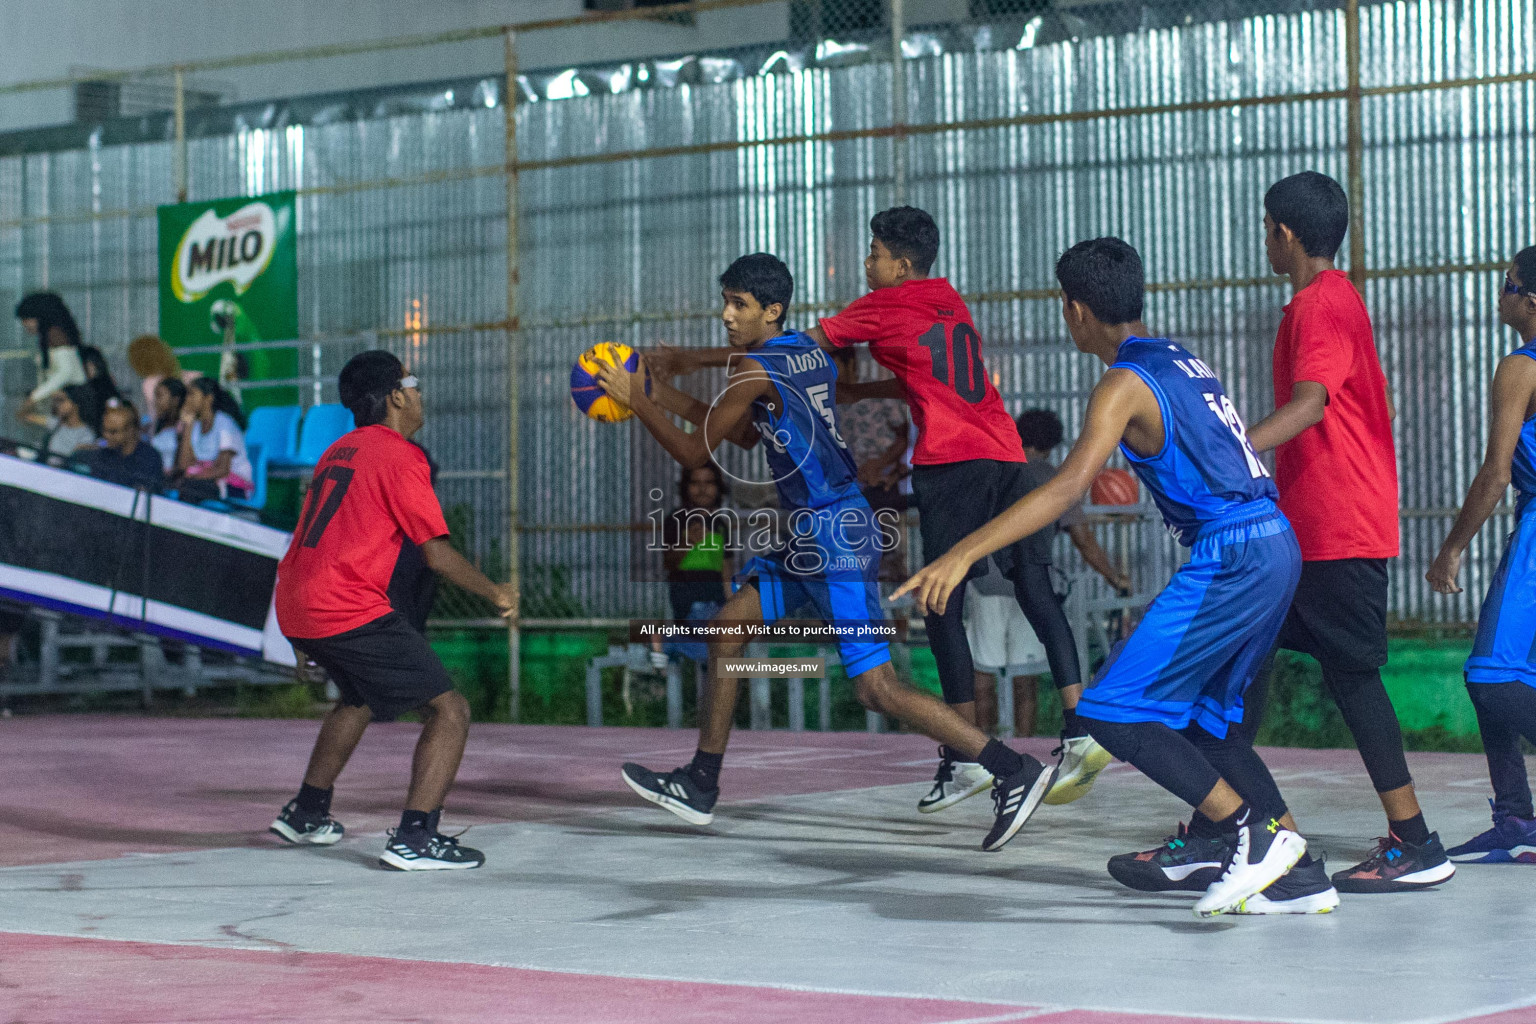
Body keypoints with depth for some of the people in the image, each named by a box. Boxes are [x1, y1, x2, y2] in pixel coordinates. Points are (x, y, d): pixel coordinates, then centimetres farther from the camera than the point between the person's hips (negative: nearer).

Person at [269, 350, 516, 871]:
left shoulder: (340, 450, 18)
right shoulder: (400, 456, -8)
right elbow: (438, 554, -11)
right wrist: (495, 594, 5)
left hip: (294, 607, 9)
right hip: (349, 610, -9)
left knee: (361, 697, 35)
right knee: (450, 710, -7)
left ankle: (306, 813, 41)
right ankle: (414, 838, -18)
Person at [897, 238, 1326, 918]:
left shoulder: (1125, 384, -10)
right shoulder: (1182, 360, 17)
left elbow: (1069, 486, -23)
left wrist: (965, 552, -29)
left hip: (1231, 556, -10)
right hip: (1277, 545, 10)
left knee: (1111, 713, -8)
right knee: (1203, 715, 20)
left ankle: (1253, 836, -13)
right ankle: (1297, 874, 17)